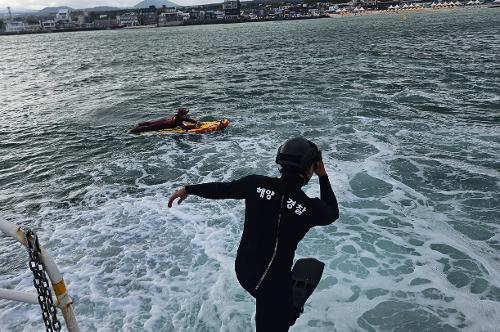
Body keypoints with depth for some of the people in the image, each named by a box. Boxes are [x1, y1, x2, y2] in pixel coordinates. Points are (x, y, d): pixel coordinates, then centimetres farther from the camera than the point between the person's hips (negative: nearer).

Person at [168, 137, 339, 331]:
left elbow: (221, 188, 1)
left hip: (243, 269, 4)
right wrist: (322, 175, 6)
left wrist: (188, 189, 17)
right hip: (274, 283, -4)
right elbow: (333, 212, 5)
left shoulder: (256, 184, -13)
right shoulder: (310, 208, -19)